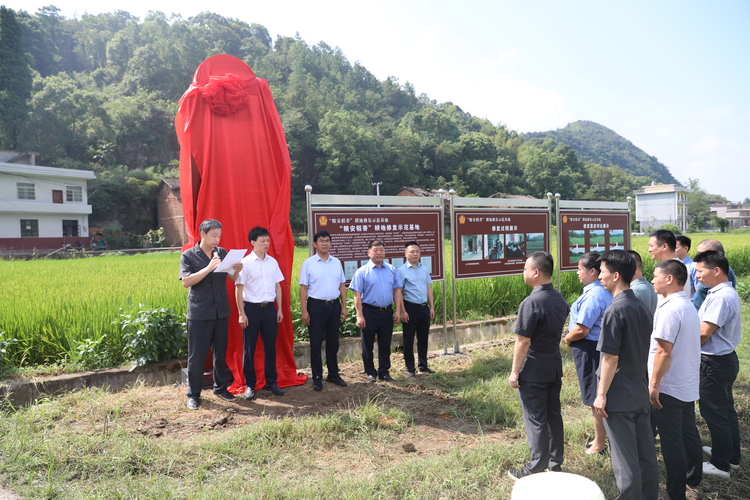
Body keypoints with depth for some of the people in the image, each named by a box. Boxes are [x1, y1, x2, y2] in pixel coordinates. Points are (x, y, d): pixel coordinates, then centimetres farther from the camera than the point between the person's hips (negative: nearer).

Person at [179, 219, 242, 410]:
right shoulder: (188, 255, -4)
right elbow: (186, 282, -15)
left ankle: (220, 386, 27)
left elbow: (232, 278, 5)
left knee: (220, 351, 12)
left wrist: (237, 270, -18)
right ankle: (193, 394, 15)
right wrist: (208, 268, -25)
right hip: (199, 313, -3)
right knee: (197, 354, 3)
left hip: (221, 310, 4)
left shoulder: (222, 252, 6)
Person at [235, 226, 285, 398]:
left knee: (270, 346, 11)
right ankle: (249, 385, 17)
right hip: (251, 308, -4)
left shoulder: (273, 262, 6)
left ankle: (271, 382, 23)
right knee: (249, 348, 5)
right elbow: (238, 289, -7)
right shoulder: (245, 263, -7)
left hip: (269, 308, 4)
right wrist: (242, 313, -9)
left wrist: (279, 309, 8)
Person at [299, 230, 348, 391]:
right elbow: (303, 288, -6)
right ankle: (317, 378, 13)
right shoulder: (308, 263, -4)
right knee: (316, 343, 3)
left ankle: (333, 374, 26)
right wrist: (304, 311, -10)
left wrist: (344, 306, 6)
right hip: (316, 306, -4)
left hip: (334, 305, 4)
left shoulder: (337, 262, 8)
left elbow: (342, 285, 11)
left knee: (333, 342, 13)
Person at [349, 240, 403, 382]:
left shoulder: (392, 270, 7)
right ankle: (370, 373, 21)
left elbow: (397, 291, 8)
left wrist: (398, 311, 1)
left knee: (385, 344, 12)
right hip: (369, 312, -3)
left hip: (387, 312, 3)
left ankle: (384, 372, 25)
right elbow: (357, 295, -7)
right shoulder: (362, 272, -4)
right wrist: (360, 316, -13)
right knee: (368, 345, 6)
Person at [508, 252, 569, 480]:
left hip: (533, 371, -8)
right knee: (554, 415, 16)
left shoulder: (531, 303, -22)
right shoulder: (560, 299, 4)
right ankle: (555, 463, 28)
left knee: (536, 421, 2)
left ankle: (535, 470, 13)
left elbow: (523, 341, -21)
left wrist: (514, 371, -13)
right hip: (555, 366, 8)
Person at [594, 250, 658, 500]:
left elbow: (610, 358, -21)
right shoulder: (642, 307, 5)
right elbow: (645, 350, 13)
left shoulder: (615, 311, -20)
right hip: (641, 394, 8)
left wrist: (601, 394, -13)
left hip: (619, 397, -8)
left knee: (625, 460, 5)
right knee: (646, 453, 17)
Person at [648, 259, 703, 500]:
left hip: (669, 387, -9)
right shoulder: (689, 306, 8)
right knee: (688, 435, 19)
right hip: (688, 385, 9)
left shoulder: (670, 309, -22)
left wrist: (654, 384, -17)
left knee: (672, 442, 2)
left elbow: (663, 352, -23)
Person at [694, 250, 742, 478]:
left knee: (714, 412, 2)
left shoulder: (720, 297, -24)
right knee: (725, 409, 21)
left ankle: (721, 464, 15)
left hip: (714, 363, -10)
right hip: (726, 358, 10)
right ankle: (731, 455, 36)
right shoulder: (729, 293, 9)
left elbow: (703, 333, -24)